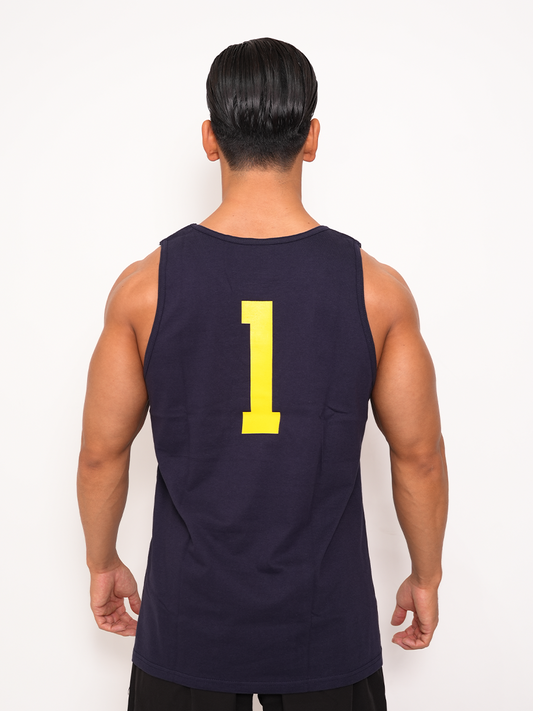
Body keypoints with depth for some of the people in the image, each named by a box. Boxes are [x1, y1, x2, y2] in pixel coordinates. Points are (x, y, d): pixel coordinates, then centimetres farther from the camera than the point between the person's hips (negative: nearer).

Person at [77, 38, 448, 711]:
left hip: (189, 620, 0)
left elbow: (101, 452, -2)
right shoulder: (378, 288, -11)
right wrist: (425, 577, 12)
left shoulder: (145, 285, -10)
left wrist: (102, 565, 14)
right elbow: (419, 456, -3)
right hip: (327, 621, 0)